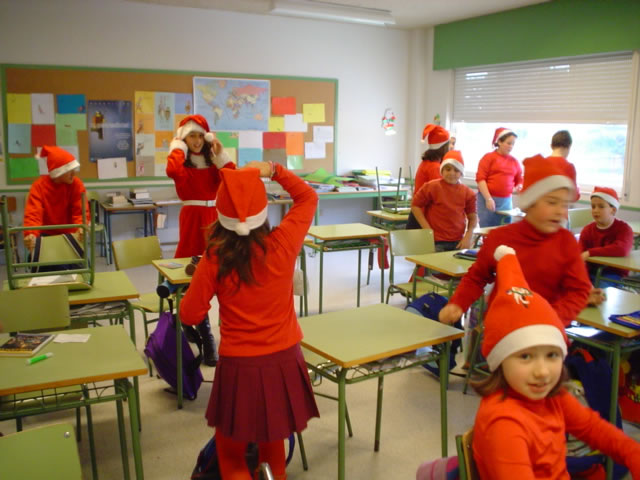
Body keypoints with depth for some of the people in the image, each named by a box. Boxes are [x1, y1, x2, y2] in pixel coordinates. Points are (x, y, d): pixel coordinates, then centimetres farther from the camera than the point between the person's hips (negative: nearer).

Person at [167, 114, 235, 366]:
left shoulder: (212, 161, 12)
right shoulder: (181, 162, 0)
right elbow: (172, 171, -25)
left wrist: (220, 155, -4)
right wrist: (178, 147, -10)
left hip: (216, 219, 4)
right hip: (192, 220, -3)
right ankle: (206, 341, 5)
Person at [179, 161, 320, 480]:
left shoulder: (214, 259, -16)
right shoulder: (284, 243, -13)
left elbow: (190, 315, -5)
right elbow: (308, 197, 5)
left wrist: (201, 276, 9)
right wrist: (273, 170, -4)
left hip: (239, 367, -2)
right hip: (283, 360, 3)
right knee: (272, 436, 28)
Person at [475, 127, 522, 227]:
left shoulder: (514, 161, 13)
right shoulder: (489, 157, -1)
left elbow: (519, 180, 20)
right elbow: (480, 178, -8)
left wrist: (519, 187, -4)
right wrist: (488, 199, -15)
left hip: (506, 201, 4)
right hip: (488, 200, -4)